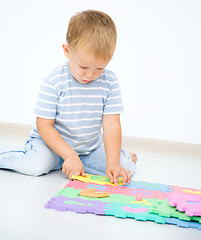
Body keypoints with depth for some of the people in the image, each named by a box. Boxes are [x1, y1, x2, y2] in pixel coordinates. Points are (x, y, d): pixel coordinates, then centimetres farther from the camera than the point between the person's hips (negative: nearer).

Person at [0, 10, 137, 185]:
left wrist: (113, 162, -26)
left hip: (91, 146, 3)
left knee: (126, 166, -13)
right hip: (53, 142, -3)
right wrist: (70, 155, -25)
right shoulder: (54, 83, -20)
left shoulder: (109, 83, -12)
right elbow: (44, 125, -17)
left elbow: (111, 125, -13)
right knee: (36, 164, -32)